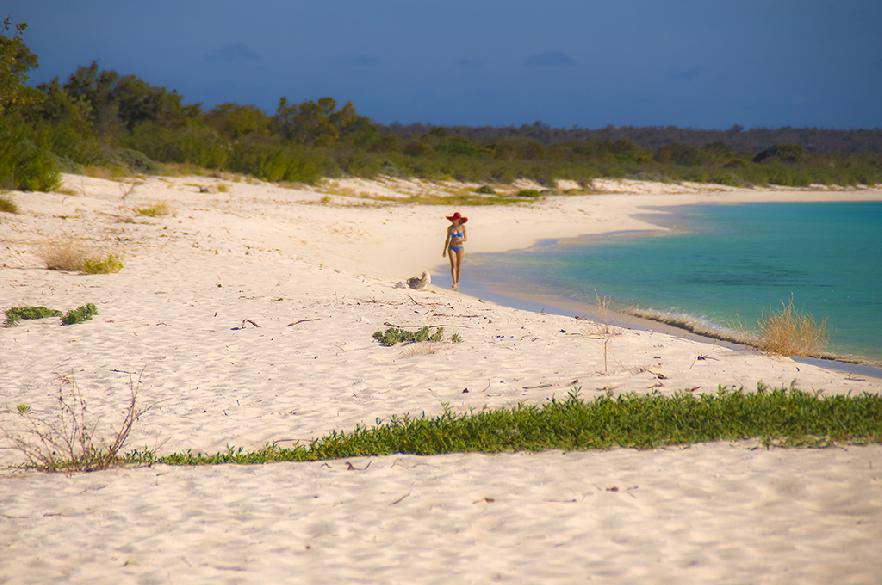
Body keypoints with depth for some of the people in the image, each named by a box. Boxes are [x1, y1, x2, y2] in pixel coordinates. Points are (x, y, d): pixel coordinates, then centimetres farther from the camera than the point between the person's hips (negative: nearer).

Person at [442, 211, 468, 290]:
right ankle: (454, 283, -19)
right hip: (451, 248, 0)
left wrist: (460, 239, -26)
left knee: (459, 266, 4)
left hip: (460, 248, 0)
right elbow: (447, 239, 5)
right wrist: (445, 250, 7)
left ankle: (457, 282, 21)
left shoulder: (463, 227, -5)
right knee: (453, 265, -12)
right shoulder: (450, 228, -3)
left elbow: (466, 238, -5)